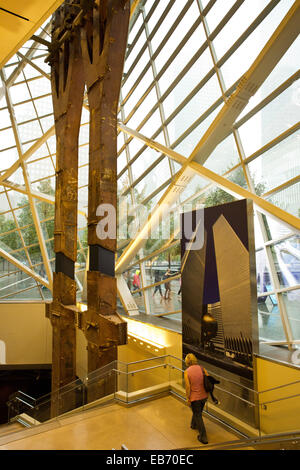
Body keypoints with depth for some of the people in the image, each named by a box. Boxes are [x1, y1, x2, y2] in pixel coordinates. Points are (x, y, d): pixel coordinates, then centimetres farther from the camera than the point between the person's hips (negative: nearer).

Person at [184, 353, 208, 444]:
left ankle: (203, 437, 18)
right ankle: (194, 425, 52)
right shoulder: (201, 368, -6)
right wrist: (206, 391, 10)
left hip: (195, 397, -5)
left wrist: (188, 398, -2)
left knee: (198, 416, 11)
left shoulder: (186, 372, -16)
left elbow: (188, 387, -15)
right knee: (198, 412, 29)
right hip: (204, 395, 5)